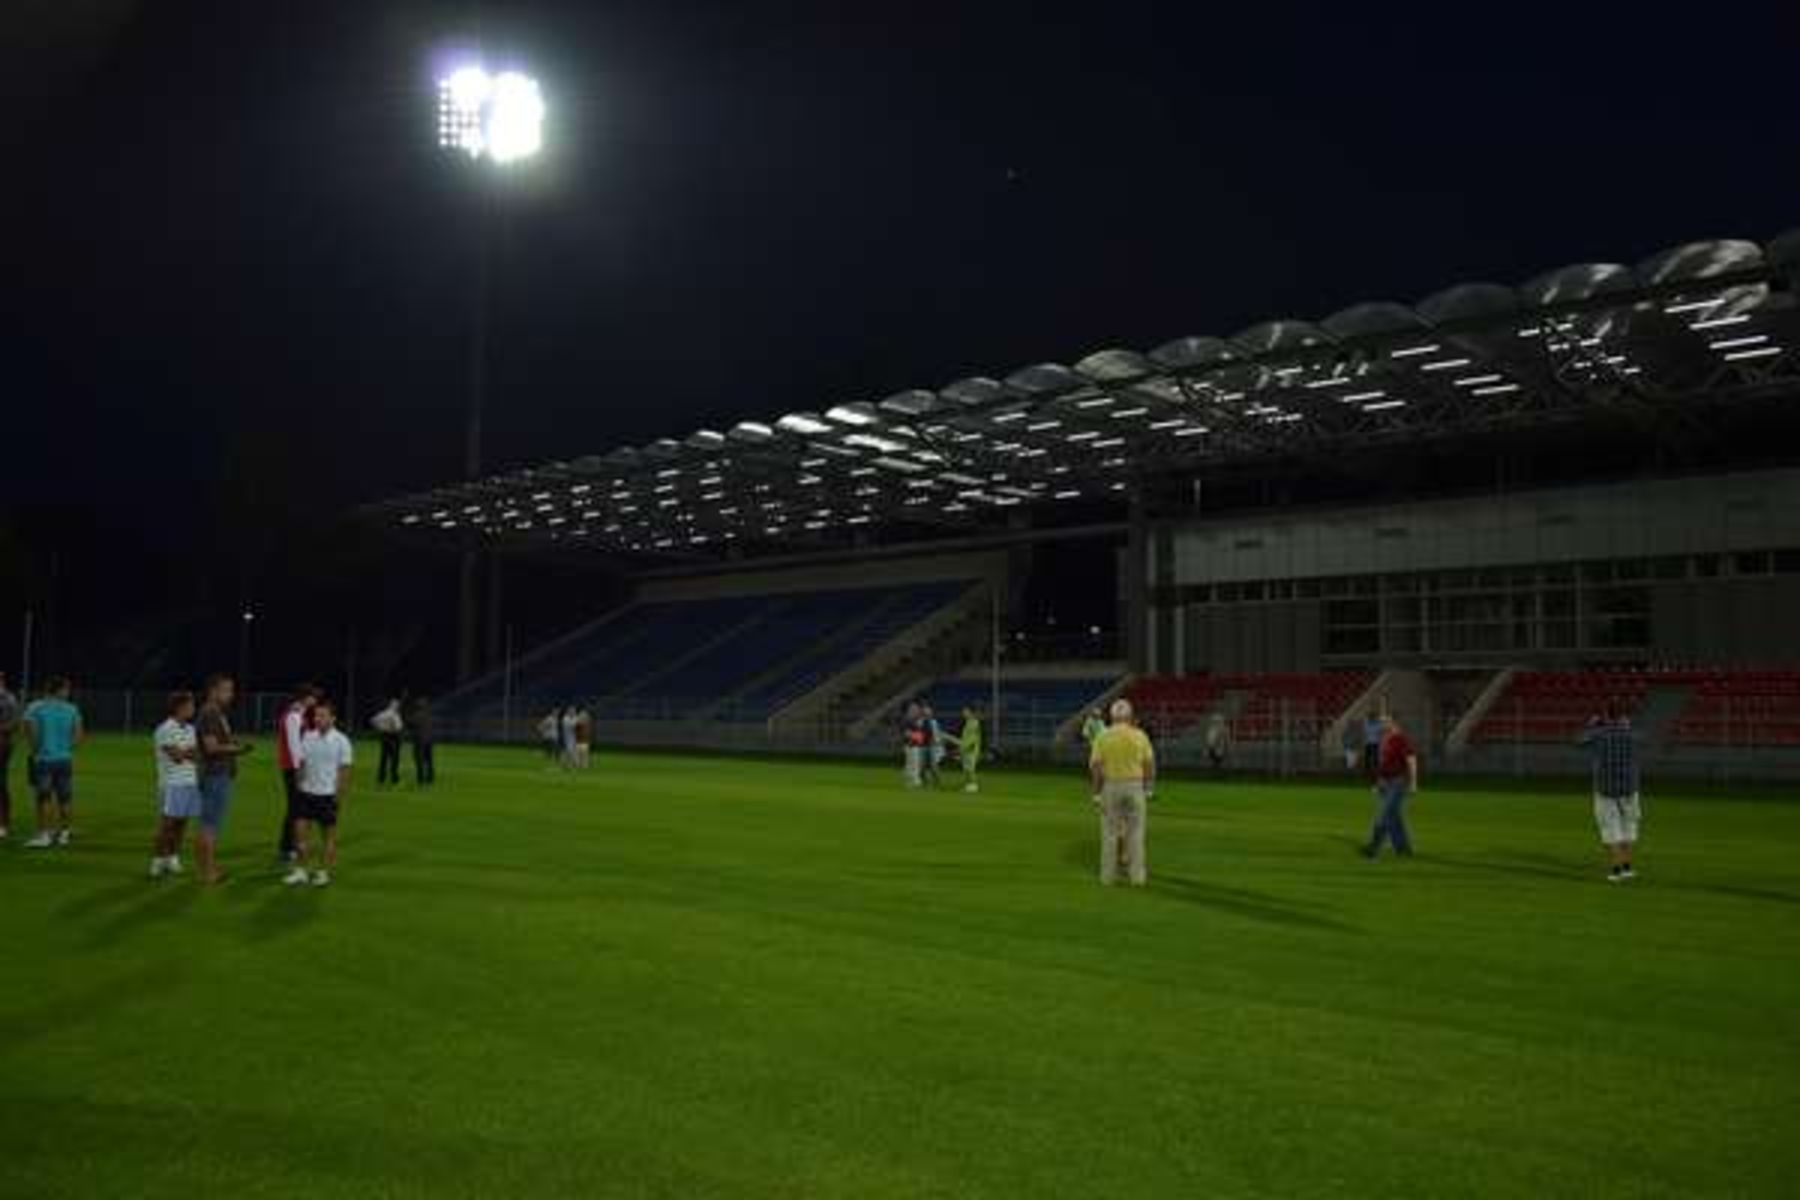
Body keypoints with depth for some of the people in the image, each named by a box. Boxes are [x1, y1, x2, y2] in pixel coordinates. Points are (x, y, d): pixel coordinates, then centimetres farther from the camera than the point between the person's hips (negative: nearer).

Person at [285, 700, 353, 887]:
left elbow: (344, 770, -7)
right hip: (307, 792, 4)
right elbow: (302, 763, 9)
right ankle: (300, 871, 11)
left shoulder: (341, 741, -8)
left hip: (328, 794, -4)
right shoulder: (308, 737, 4)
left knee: (328, 835, 6)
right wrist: (301, 783, 1)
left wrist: (339, 795, -10)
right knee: (300, 830, 1)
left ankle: (323, 872, 16)